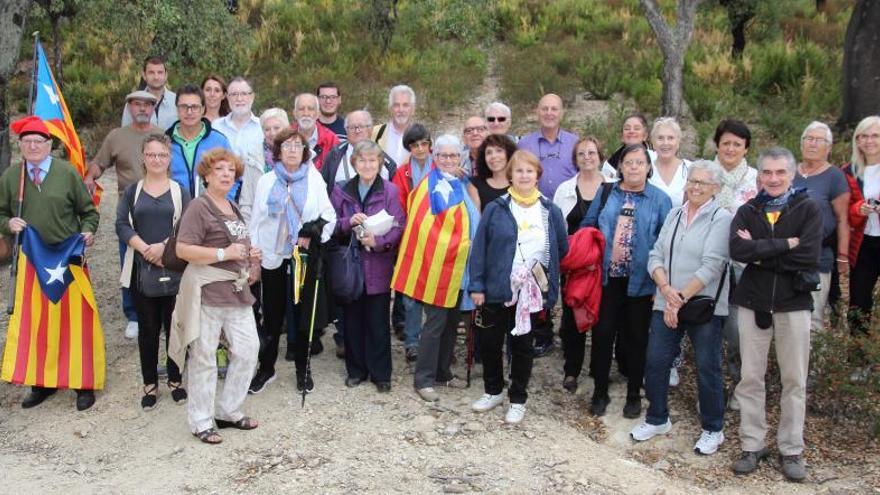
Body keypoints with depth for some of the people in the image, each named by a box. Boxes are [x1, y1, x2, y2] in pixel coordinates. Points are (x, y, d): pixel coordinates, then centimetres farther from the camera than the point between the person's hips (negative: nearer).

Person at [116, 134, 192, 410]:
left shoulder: (179, 192, 5)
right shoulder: (132, 191, 8)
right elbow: (122, 225, -2)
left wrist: (163, 246, -18)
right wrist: (145, 249, -15)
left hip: (174, 270, -1)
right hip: (141, 270, 1)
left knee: (174, 326, 5)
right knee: (148, 328, 7)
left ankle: (175, 380, 19)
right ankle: (150, 384, 18)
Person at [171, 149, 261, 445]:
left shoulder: (234, 209, 18)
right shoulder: (199, 207, -8)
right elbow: (183, 249, -18)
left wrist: (250, 256, 12)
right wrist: (224, 254, -20)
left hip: (237, 292, 8)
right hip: (207, 293, -8)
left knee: (247, 350, 8)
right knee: (203, 358, 1)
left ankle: (228, 411, 24)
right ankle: (201, 422, 13)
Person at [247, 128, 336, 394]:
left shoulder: (315, 180, 3)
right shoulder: (266, 181, 7)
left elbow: (329, 215, 1)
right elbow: (256, 221, 8)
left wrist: (315, 232, -17)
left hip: (305, 257, -1)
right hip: (273, 257, 1)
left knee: (302, 312, 8)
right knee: (272, 316, 7)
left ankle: (302, 369, 22)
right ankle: (266, 369, 21)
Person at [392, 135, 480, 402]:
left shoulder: (461, 184, 13)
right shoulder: (431, 185, -11)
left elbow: (473, 217, 24)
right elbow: (424, 226, -17)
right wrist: (450, 247, -16)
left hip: (460, 266, 8)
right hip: (439, 263, -8)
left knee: (451, 321, 14)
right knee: (435, 322, -6)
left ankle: (443, 371, 25)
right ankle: (424, 379, 3)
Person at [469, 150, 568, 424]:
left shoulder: (551, 212, 4)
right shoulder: (495, 209, -2)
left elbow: (562, 248, 12)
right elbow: (479, 248, -4)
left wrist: (546, 273, 4)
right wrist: (477, 286, -8)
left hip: (532, 293, 0)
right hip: (496, 289, 0)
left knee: (522, 345, 10)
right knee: (489, 342, 9)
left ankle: (518, 400, 23)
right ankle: (493, 391, 30)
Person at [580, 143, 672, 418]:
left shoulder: (660, 199, 0)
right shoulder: (605, 194, 5)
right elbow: (586, 229, 8)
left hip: (640, 281, -1)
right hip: (607, 278, 1)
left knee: (636, 338, 10)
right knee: (602, 334, 4)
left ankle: (634, 395, 25)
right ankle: (600, 392, 20)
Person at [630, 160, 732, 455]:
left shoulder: (721, 219, -7)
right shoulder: (674, 215, 10)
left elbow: (711, 266, -15)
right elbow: (656, 256, 6)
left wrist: (682, 298, -17)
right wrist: (666, 288, -11)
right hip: (666, 304, 5)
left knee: (708, 368, 4)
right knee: (655, 362, 7)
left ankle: (713, 430, 21)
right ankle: (657, 419, 27)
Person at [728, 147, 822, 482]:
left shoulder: (808, 209, -2)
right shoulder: (747, 211, 5)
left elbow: (808, 257, -16)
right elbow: (737, 250, -14)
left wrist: (759, 253, -13)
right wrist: (785, 245, -18)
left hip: (793, 304, -2)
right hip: (753, 303, 2)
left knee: (794, 381, 6)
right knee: (750, 378, 6)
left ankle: (792, 450, 18)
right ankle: (752, 445, 17)